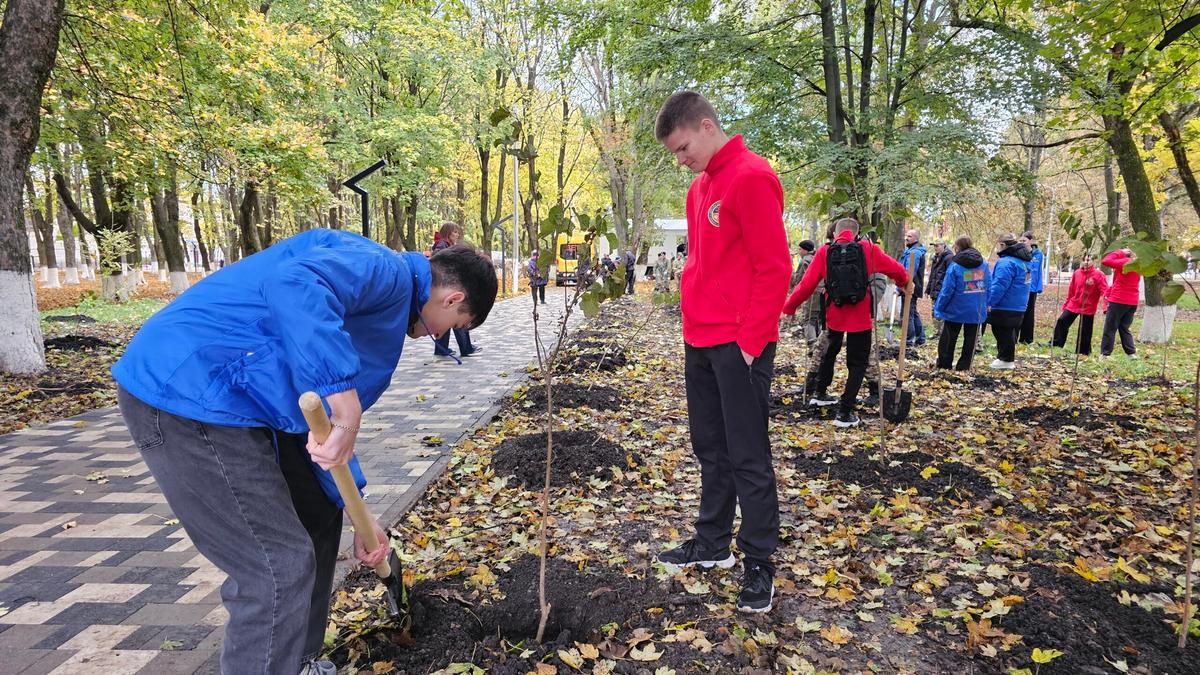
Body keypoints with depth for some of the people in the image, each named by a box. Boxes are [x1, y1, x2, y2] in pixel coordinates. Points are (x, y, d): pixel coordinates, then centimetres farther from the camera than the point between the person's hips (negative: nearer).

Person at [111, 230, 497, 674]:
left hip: (227, 397, 11)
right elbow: (295, 285, -36)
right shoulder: (387, 271, -12)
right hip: (187, 390, -11)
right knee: (280, 565, -6)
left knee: (318, 516, 20)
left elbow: (325, 422, 21)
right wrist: (344, 400, -36)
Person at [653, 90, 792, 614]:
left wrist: (749, 342, -17)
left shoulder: (751, 177, -12)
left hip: (739, 347, -9)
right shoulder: (700, 186, 16)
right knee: (710, 448, 16)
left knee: (748, 457, 1)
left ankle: (759, 564, 14)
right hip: (700, 343, 9)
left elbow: (773, 267, -16)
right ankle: (713, 543, 30)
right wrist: (694, 326, 14)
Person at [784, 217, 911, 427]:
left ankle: (820, 393, 37)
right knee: (858, 362, 7)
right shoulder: (869, 249, -3)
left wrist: (788, 307, 5)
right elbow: (895, 268, 10)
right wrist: (906, 283, 32)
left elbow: (806, 284, -7)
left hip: (834, 314, 2)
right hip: (860, 317, -2)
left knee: (830, 351, 28)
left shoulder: (825, 252, -4)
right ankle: (845, 412, -1)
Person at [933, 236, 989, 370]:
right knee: (970, 340, 12)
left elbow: (947, 290, -14)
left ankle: (943, 365, 16)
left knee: (947, 339, 11)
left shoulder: (955, 266, -13)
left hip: (956, 310, -3)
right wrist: (985, 306, 11)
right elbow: (987, 288, 3)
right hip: (976, 311, 4)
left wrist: (938, 308, -8)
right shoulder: (983, 265, 0)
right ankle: (964, 367, 15)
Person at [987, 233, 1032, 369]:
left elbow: (999, 286, -26)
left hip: (1004, 307, -10)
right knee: (1010, 333, 17)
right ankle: (1007, 358, 26)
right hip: (1018, 306, 10)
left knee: (1003, 333, 0)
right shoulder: (1023, 261, 12)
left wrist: (990, 302, -20)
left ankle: (1006, 360, 5)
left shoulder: (1006, 262, -20)